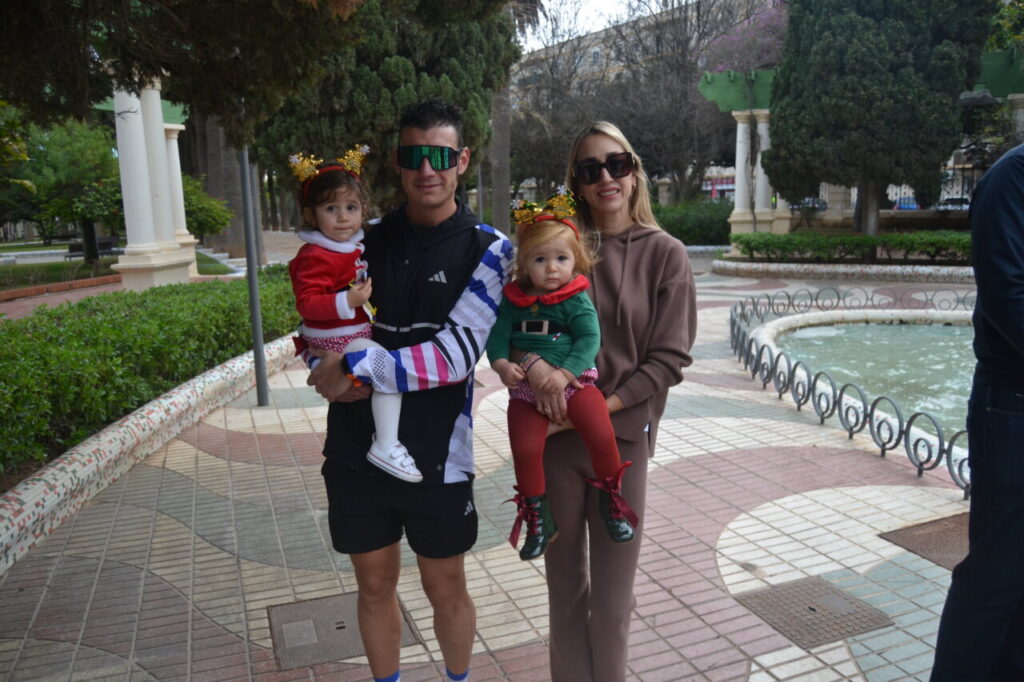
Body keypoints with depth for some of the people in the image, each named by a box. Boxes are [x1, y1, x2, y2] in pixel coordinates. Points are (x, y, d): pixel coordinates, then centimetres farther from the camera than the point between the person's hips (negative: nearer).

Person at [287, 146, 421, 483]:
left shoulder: (354, 247, 9)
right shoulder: (316, 256, -20)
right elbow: (307, 303, -27)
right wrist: (348, 300, -35)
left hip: (359, 332, 10)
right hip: (339, 338, -10)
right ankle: (386, 446, -20)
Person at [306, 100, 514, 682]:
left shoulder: (488, 250, -7)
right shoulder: (369, 241, 6)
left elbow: (456, 355, -17)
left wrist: (358, 368, -18)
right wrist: (326, 360, -9)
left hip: (436, 453, -3)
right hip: (356, 448, 3)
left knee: (446, 588, 14)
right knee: (375, 585, 17)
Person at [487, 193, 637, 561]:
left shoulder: (577, 299, -5)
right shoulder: (513, 299, 5)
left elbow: (590, 339, -13)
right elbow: (497, 334, 3)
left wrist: (563, 374, -26)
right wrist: (502, 364, -18)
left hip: (572, 381, -2)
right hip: (525, 389, 3)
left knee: (602, 436, -17)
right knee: (524, 449, -7)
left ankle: (611, 502, 11)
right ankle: (538, 519, 15)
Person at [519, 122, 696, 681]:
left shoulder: (665, 255, -1)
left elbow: (668, 360, -4)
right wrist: (534, 366, -19)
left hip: (622, 438, -1)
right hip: (555, 435, 2)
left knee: (612, 599, 6)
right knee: (565, 587, 15)